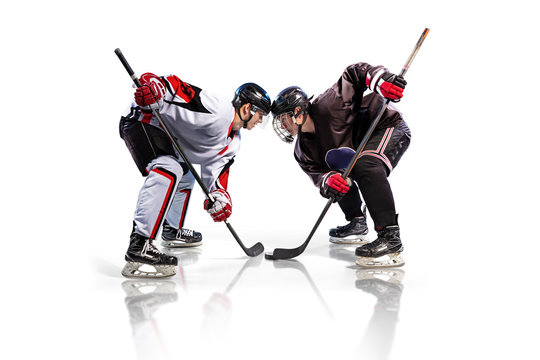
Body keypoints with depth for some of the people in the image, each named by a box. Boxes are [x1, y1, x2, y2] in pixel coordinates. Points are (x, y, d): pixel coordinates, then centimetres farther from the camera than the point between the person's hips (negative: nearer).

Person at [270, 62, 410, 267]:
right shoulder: (305, 148, -1)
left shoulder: (328, 105, -24)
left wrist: (381, 81, -40)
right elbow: (318, 173, -8)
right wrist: (328, 181, -32)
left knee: (365, 164, -35)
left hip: (391, 128, -10)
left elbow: (356, 74, -22)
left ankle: (390, 237, -42)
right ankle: (357, 224, 25)